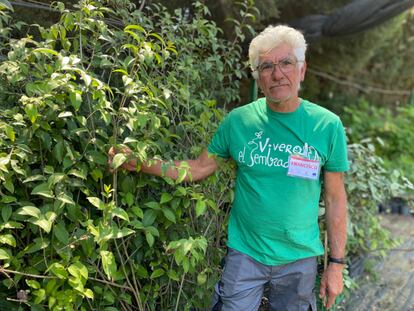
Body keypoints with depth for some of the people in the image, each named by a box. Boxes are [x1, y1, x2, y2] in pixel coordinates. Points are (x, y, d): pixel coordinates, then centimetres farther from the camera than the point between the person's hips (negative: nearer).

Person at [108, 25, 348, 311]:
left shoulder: (328, 126, -8)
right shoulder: (238, 120, -6)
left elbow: (335, 199, -4)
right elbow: (199, 168, 1)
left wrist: (337, 263, -3)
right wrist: (141, 163, -10)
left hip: (299, 259, 0)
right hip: (245, 253, 0)